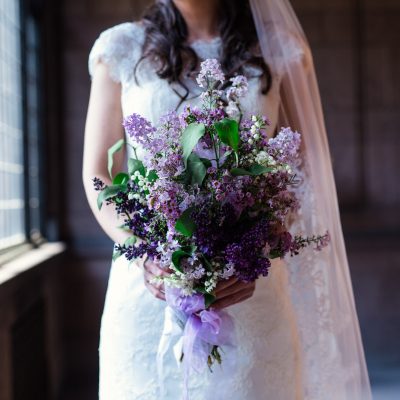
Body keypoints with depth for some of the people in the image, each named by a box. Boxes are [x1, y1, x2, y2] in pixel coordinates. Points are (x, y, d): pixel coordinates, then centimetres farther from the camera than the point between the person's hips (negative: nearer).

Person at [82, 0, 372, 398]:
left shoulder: (279, 50, 4)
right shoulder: (122, 48, 4)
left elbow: (300, 170, 2)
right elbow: (98, 175, 2)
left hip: (249, 290, 0)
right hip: (147, 289, 0)